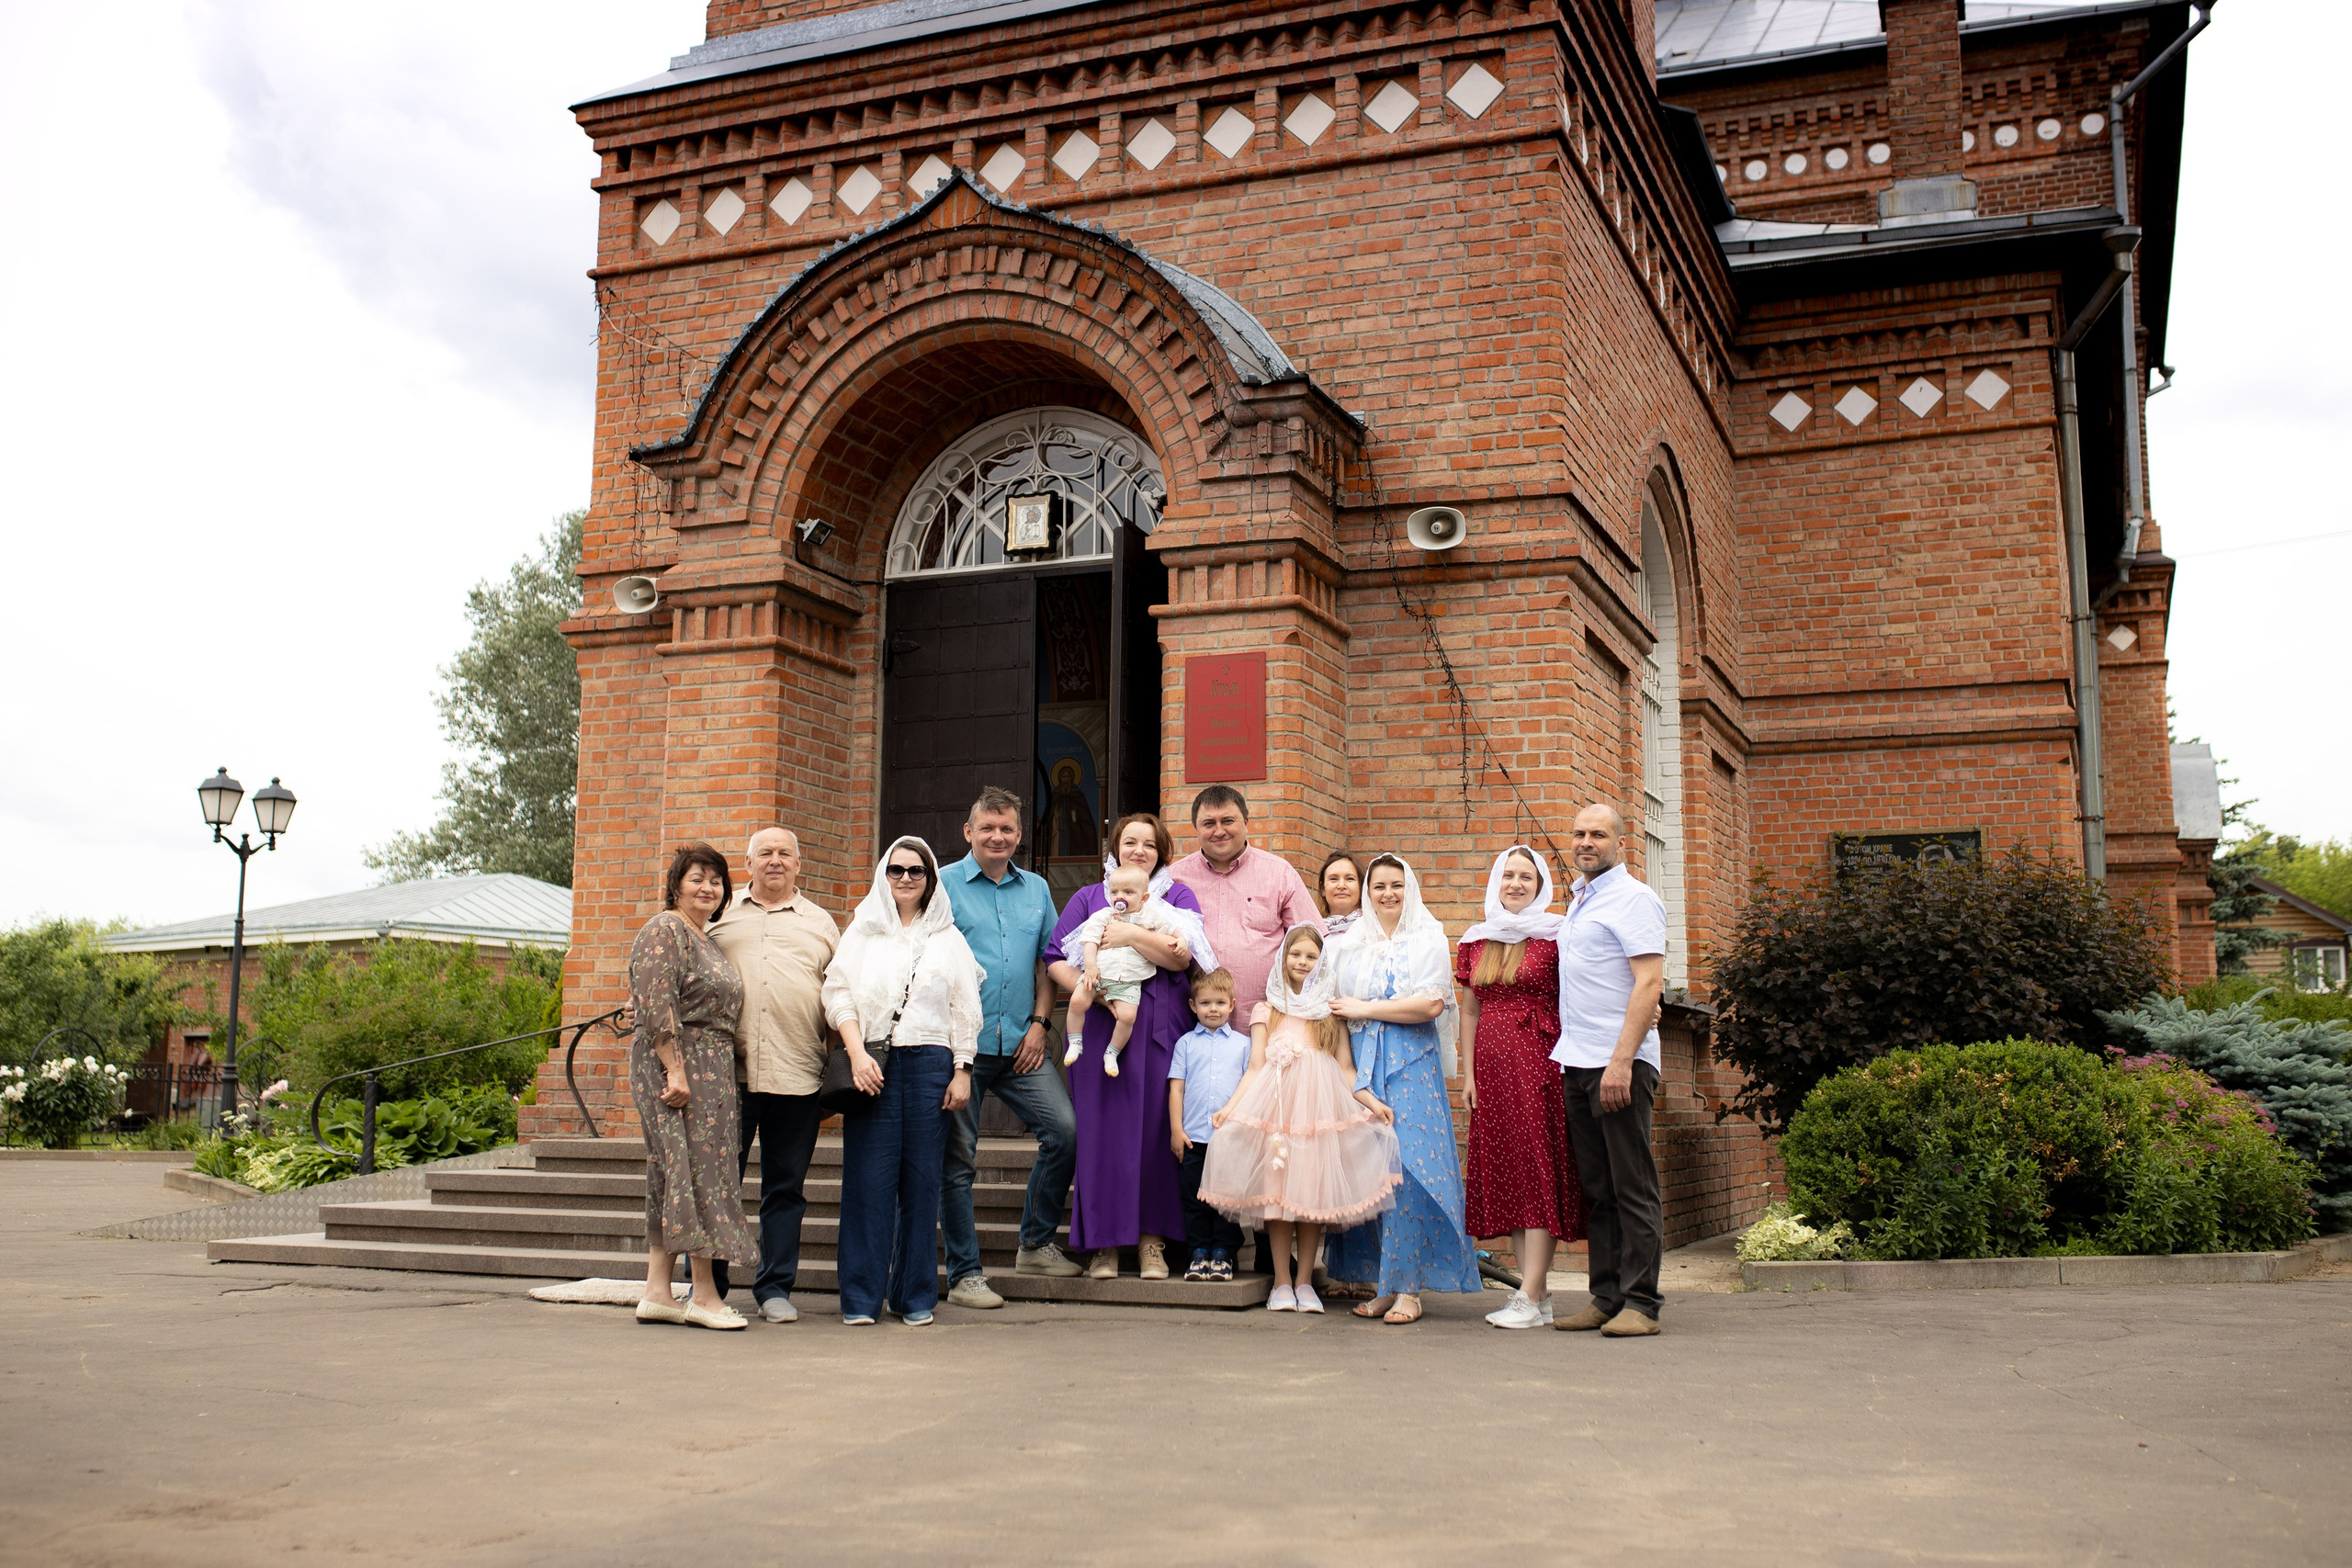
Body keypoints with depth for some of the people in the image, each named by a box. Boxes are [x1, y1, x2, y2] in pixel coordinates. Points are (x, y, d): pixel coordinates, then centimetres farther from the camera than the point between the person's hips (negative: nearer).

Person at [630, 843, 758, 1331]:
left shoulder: (709, 939, 20)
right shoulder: (664, 932, -8)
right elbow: (655, 1007, -17)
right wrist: (676, 1070, -21)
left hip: (711, 1071, 9)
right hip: (674, 1066, -9)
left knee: (673, 1179, 8)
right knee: (695, 1168, -8)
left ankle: (657, 1292, 11)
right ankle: (704, 1295, -4)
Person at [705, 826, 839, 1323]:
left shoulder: (820, 924, 15)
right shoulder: (721, 915, 13)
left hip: (797, 1076, 1)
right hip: (728, 1073, -1)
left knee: (786, 1188, 6)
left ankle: (776, 1288, 15)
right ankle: (708, 1287, 13)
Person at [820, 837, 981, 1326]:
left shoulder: (948, 937, 14)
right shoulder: (862, 931, 13)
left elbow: (965, 1010, 11)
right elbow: (838, 993, 4)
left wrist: (962, 1073, 3)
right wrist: (857, 1055, -9)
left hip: (930, 1064, 1)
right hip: (872, 1064, 0)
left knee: (922, 1181, 0)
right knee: (868, 1180, -4)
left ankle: (915, 1296, 9)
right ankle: (861, 1296, 3)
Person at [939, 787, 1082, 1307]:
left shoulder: (1036, 889, 14)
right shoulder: (944, 886, 0)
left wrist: (1040, 1021, 5)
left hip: (1019, 1044, 4)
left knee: (1065, 1130, -6)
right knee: (959, 1159, 1)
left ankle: (1036, 1244, 12)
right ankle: (964, 1274, 10)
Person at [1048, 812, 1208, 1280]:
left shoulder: (1177, 896, 14)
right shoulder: (1088, 899, 16)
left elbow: (1180, 957, -2)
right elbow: (1058, 960, 6)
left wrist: (1133, 935, -12)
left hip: (1161, 1028, 0)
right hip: (1102, 1026, 0)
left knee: (1157, 1127, -2)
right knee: (1103, 1127, -4)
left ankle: (1152, 1238, 6)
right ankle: (1104, 1240, 4)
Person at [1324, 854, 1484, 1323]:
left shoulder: (1428, 940, 4)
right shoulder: (1349, 946, 15)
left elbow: (1432, 1004, -10)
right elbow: (1332, 1008, 17)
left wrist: (1364, 1009, -7)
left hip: (1412, 1065, -4)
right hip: (1362, 1066, 4)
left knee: (1409, 1167, -10)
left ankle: (1409, 1288, -7)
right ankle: (1382, 1284, 5)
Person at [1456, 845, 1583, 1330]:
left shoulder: (1554, 936, -2)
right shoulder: (1476, 940, 12)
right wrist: (1468, 1073, 9)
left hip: (1539, 1060, -5)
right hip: (1491, 1065, 5)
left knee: (1539, 1167, -8)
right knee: (1503, 1168, 5)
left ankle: (1531, 1297, -9)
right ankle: (1538, 1289, 12)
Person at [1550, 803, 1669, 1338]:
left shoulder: (1633, 899, -7)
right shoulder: (1579, 898, 19)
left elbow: (1649, 983, -16)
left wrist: (1621, 1060, -22)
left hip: (1620, 1062, -8)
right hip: (1577, 1063, 9)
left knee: (1633, 1188, -5)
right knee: (1597, 1189, 10)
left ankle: (1639, 1304, -1)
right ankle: (1606, 1297, 14)